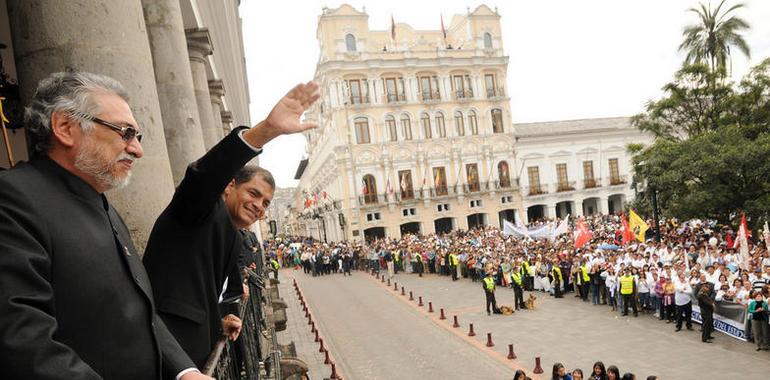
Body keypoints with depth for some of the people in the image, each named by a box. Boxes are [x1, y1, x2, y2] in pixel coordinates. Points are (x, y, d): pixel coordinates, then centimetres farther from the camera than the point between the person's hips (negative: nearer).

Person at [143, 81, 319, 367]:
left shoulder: (232, 238, 18)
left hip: (200, 343, 9)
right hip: (168, 342, -9)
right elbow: (204, 175, -31)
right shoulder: (203, 207, -6)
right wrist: (267, 130, -44)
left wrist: (219, 318, 9)